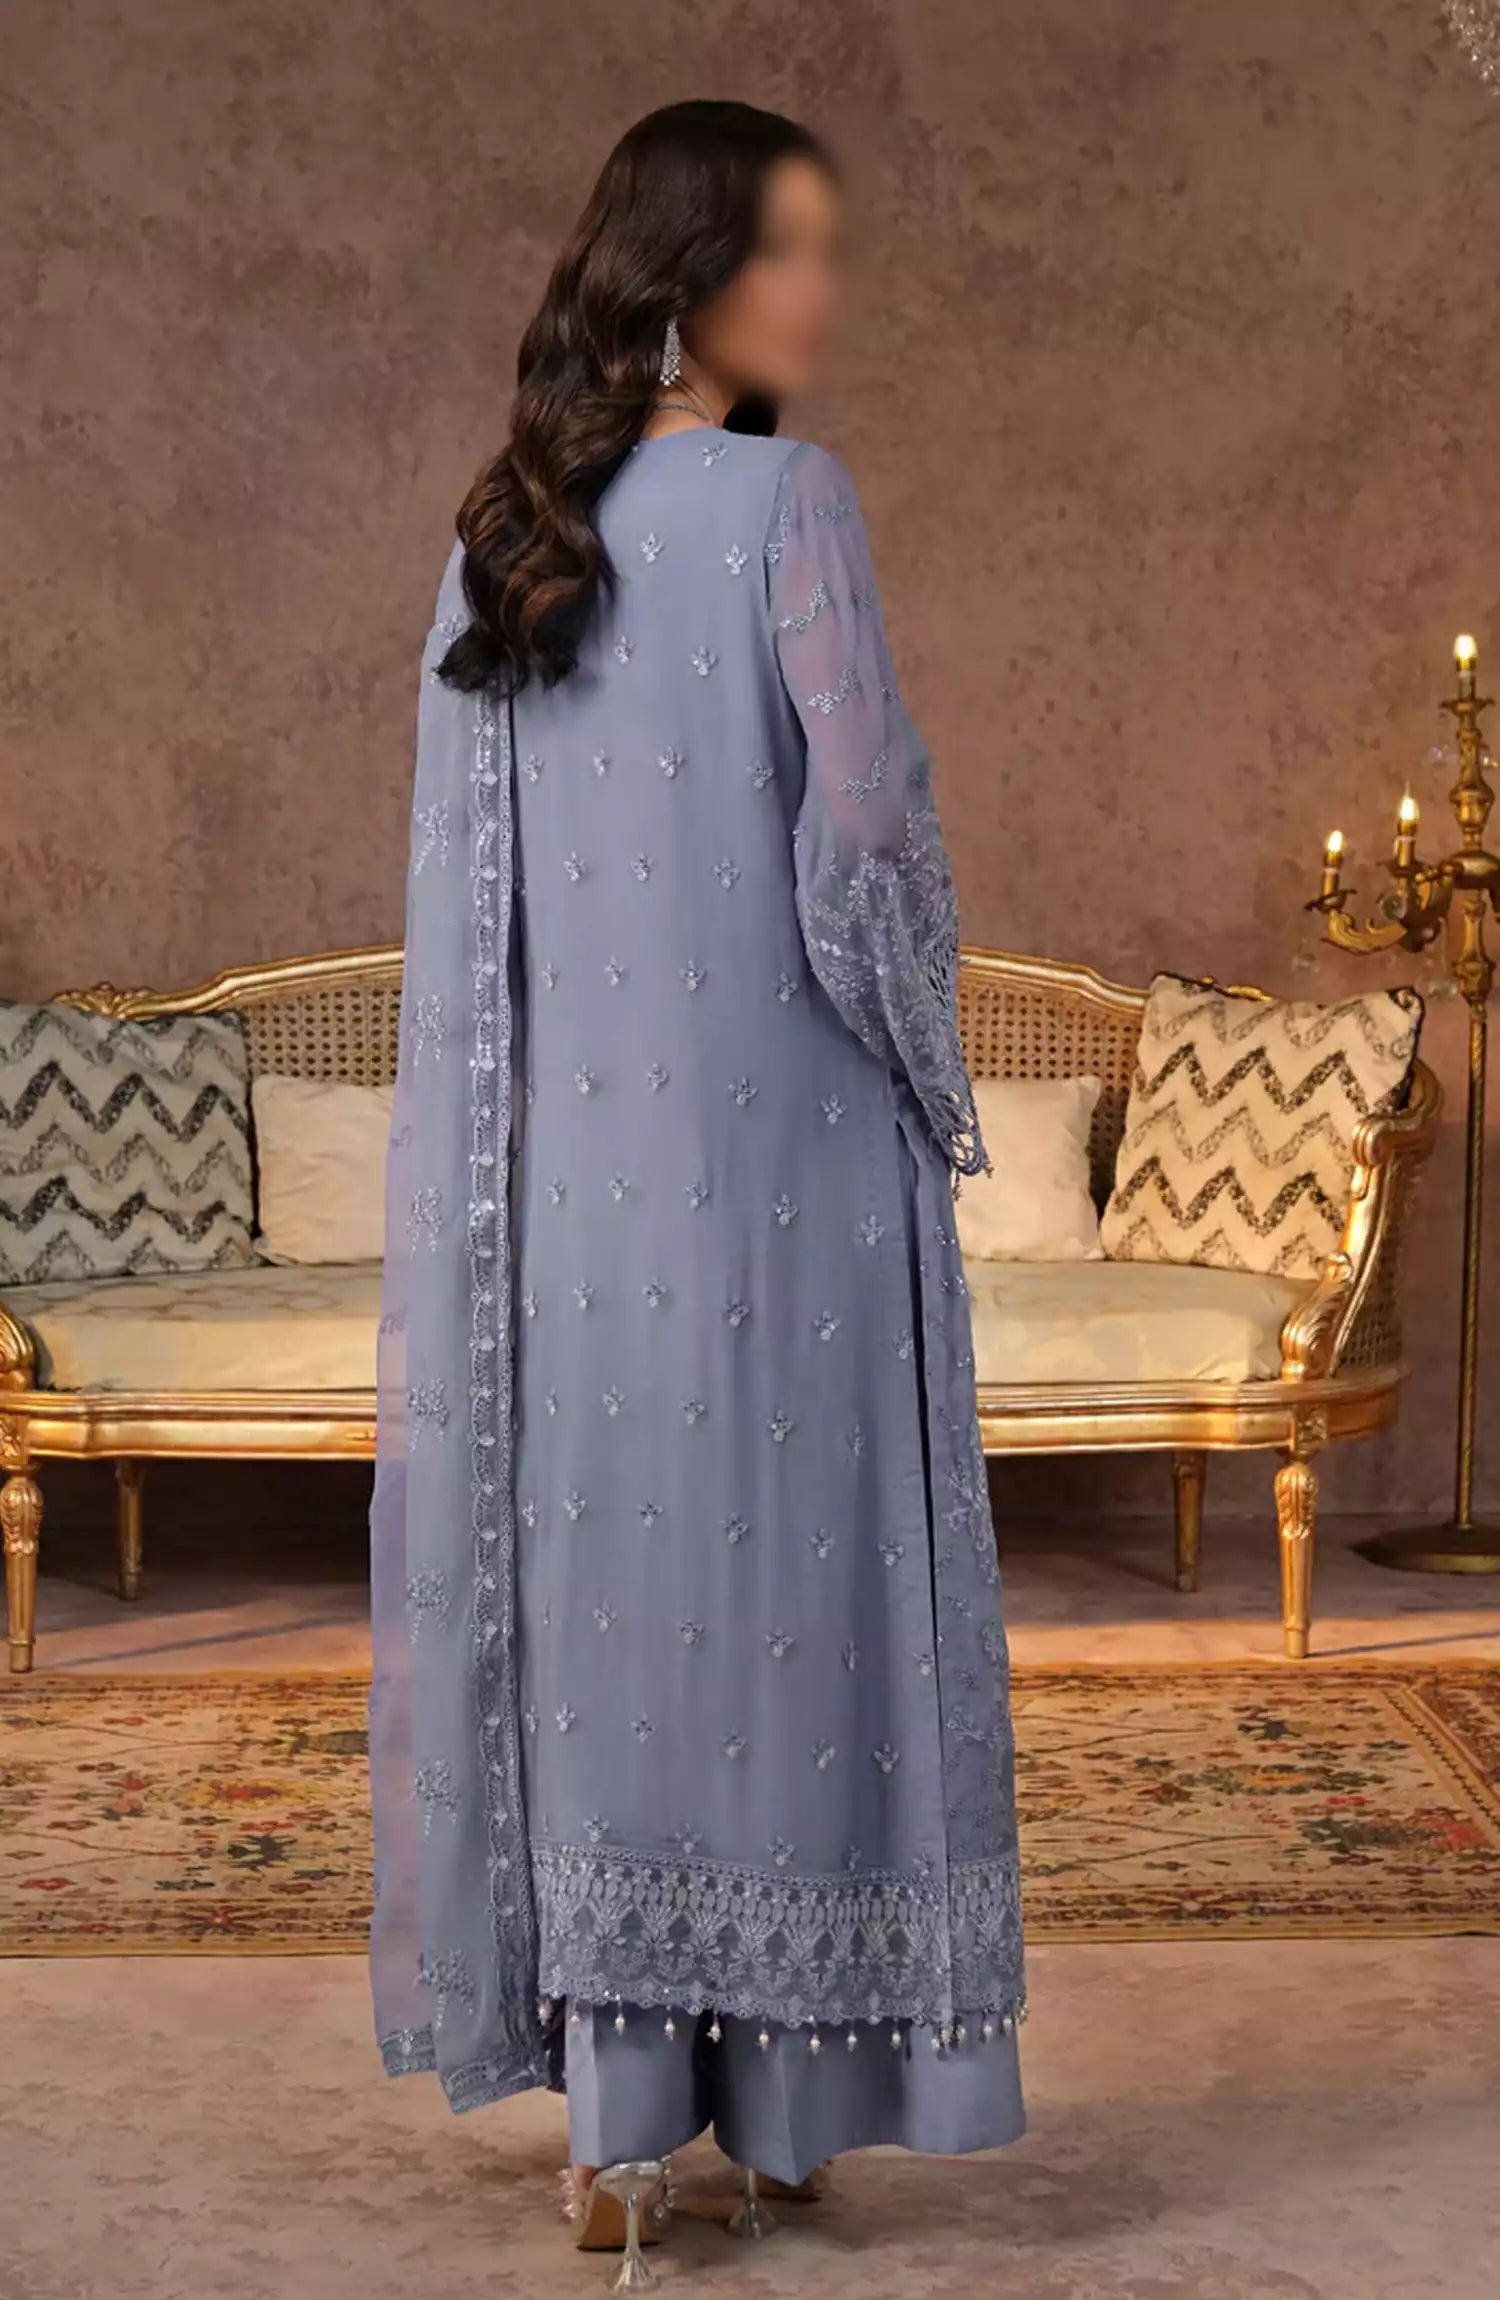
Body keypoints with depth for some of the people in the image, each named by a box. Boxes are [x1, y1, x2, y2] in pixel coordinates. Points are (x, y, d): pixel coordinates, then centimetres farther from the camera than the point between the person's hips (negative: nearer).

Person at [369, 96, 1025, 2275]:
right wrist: (932, 1085, 1)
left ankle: (617, 2126, 13)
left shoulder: (501, 540, 8)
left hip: (574, 1162, 5)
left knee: (606, 1605, 10)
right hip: (784, 1147, -5)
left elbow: (462, 896, 7)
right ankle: (785, 2102, 15)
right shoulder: (787, 503, -9)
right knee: (789, 1603, 6)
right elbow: (869, 832, -14)